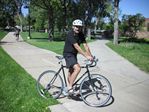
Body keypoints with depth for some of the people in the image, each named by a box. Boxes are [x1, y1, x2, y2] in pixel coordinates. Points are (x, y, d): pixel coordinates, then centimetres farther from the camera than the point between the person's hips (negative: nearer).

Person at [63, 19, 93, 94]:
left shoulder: (81, 35, -2)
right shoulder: (70, 34, -23)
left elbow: (85, 46, -8)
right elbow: (77, 47, -32)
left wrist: (90, 56, -18)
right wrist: (86, 56, -37)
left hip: (74, 54, 8)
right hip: (68, 54, -8)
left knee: (71, 71, 20)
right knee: (77, 68, -25)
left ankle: (69, 87, 38)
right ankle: (70, 87, -14)